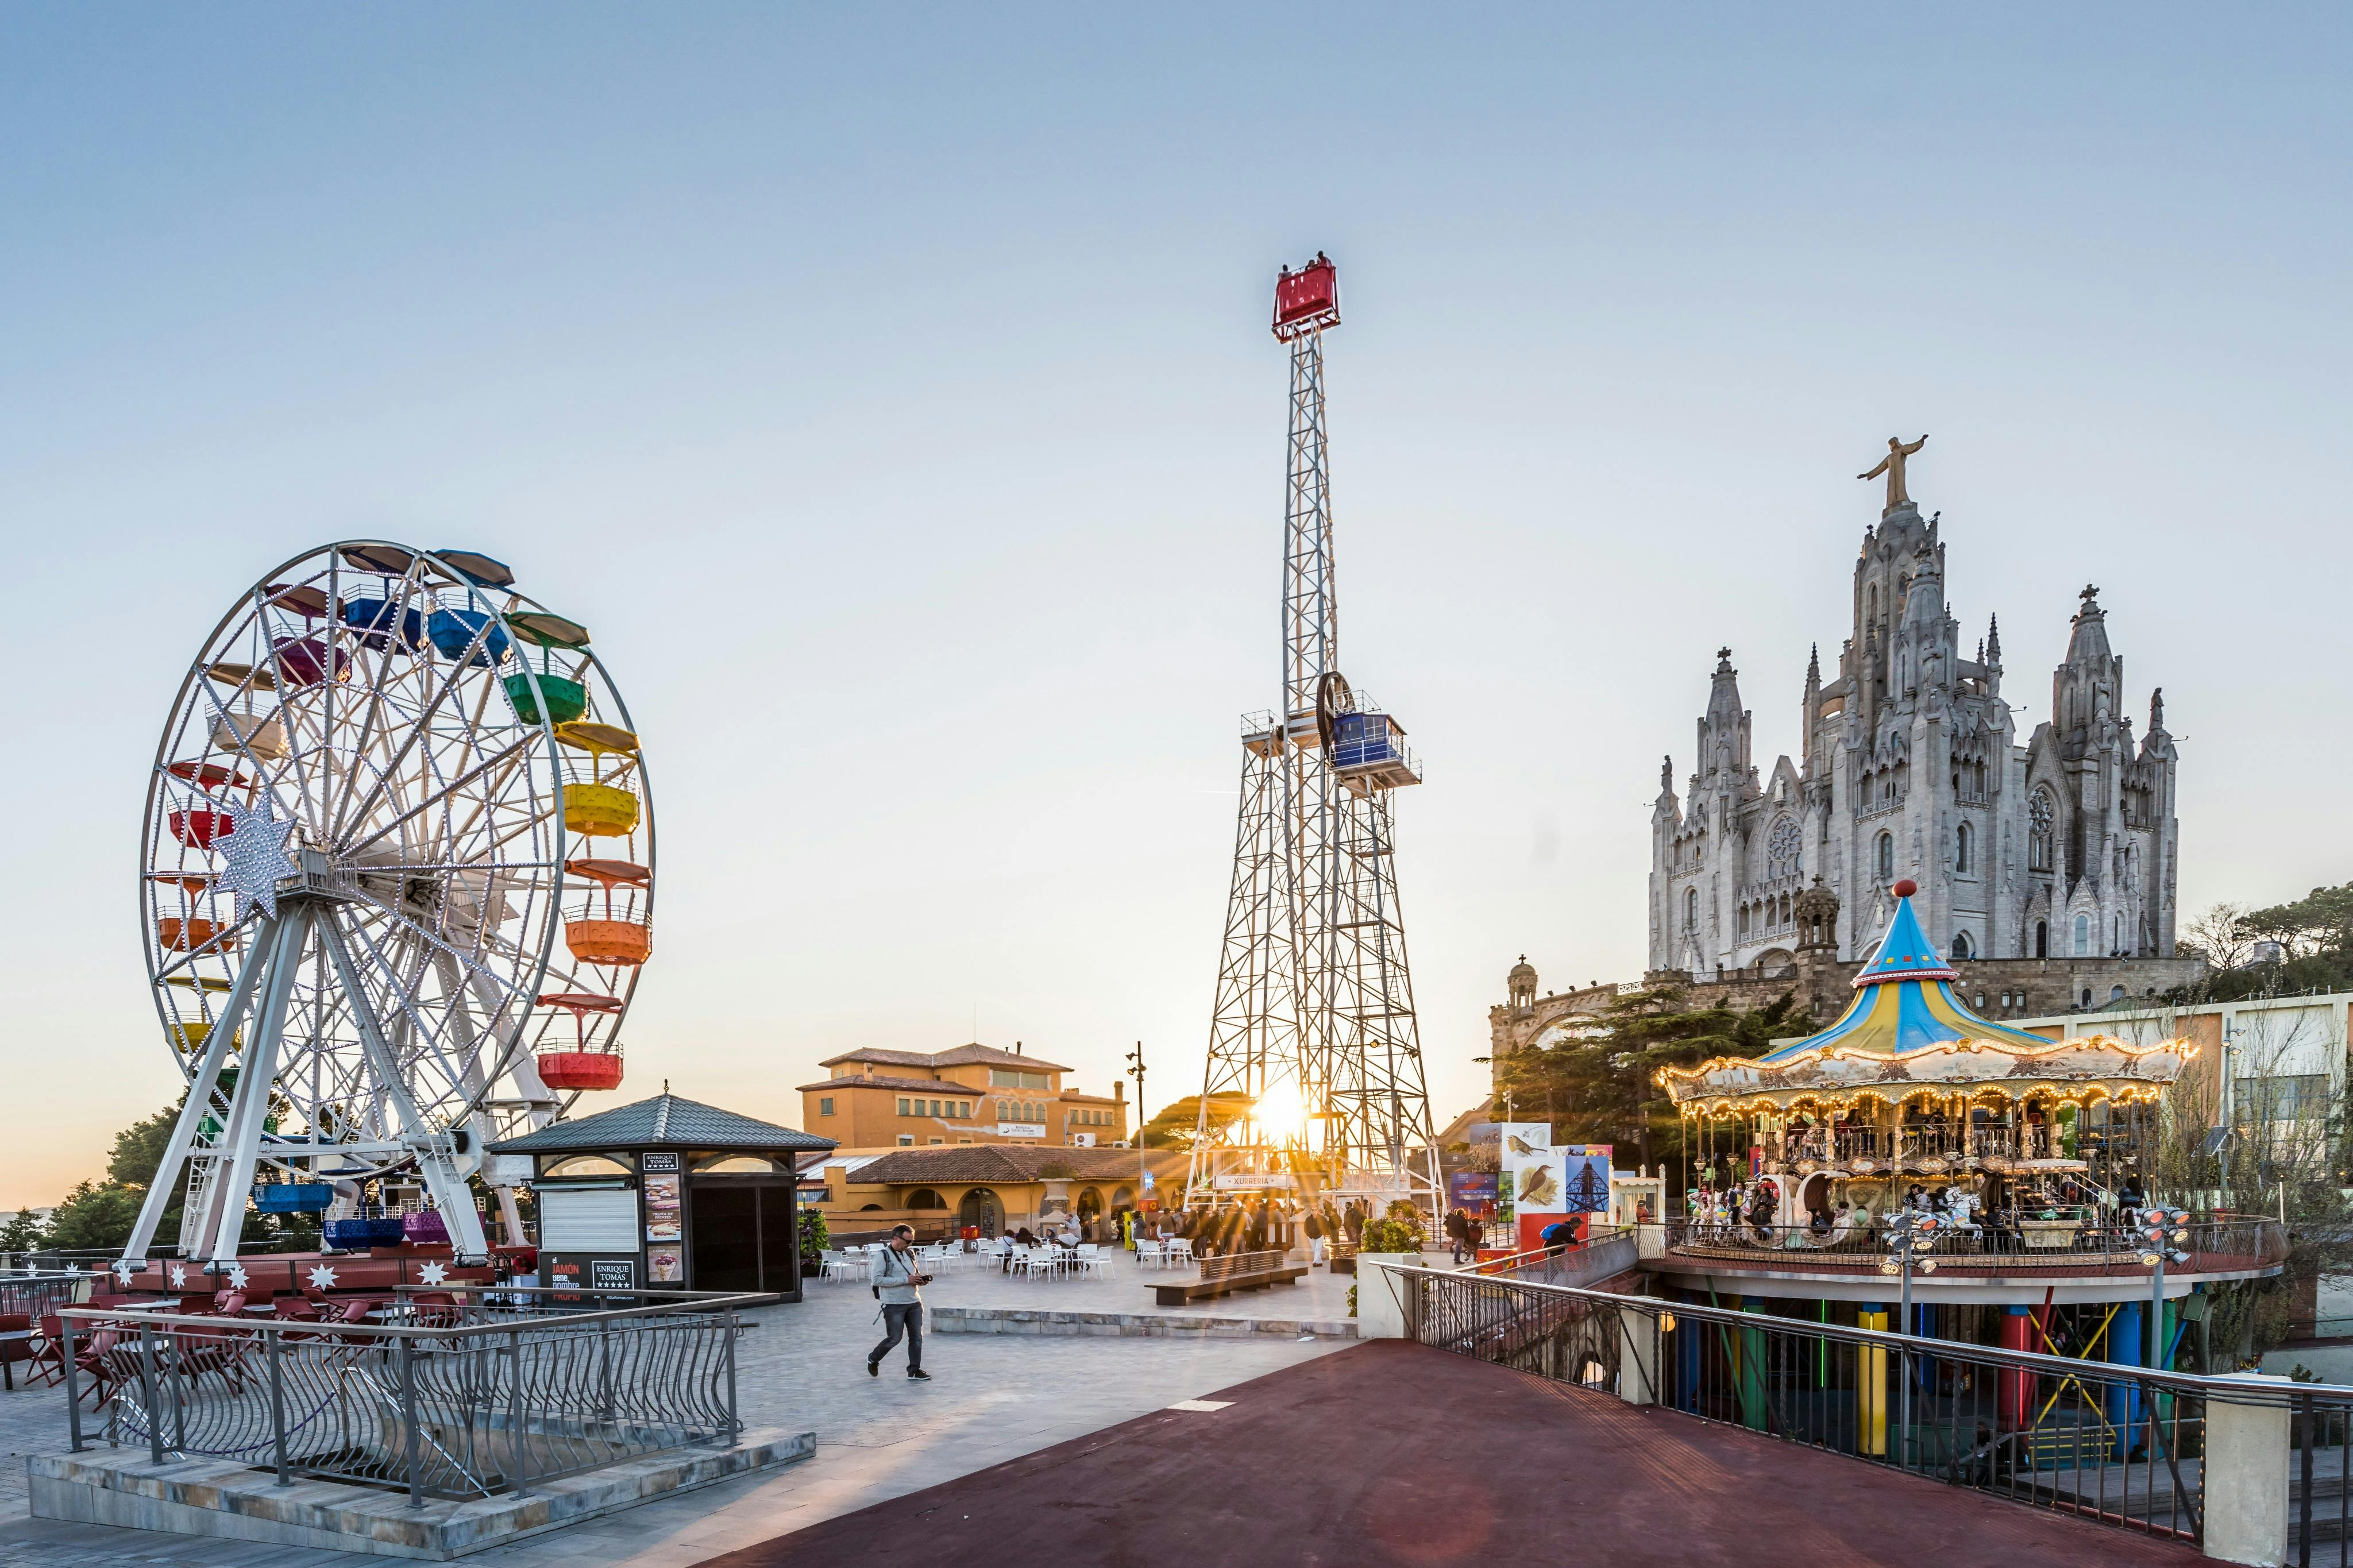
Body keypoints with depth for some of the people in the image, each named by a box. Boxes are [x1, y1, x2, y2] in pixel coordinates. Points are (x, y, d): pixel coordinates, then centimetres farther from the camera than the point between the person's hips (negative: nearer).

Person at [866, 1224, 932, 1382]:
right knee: (895, 1338, 0)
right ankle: (873, 1359, 25)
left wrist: (921, 1278, 0)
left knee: (917, 1337, 4)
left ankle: (914, 1370, 14)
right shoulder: (883, 1255, -11)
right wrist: (906, 1280, -20)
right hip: (894, 1305, -6)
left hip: (914, 1303, 6)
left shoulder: (910, 1253, 11)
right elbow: (876, 1280, -19)